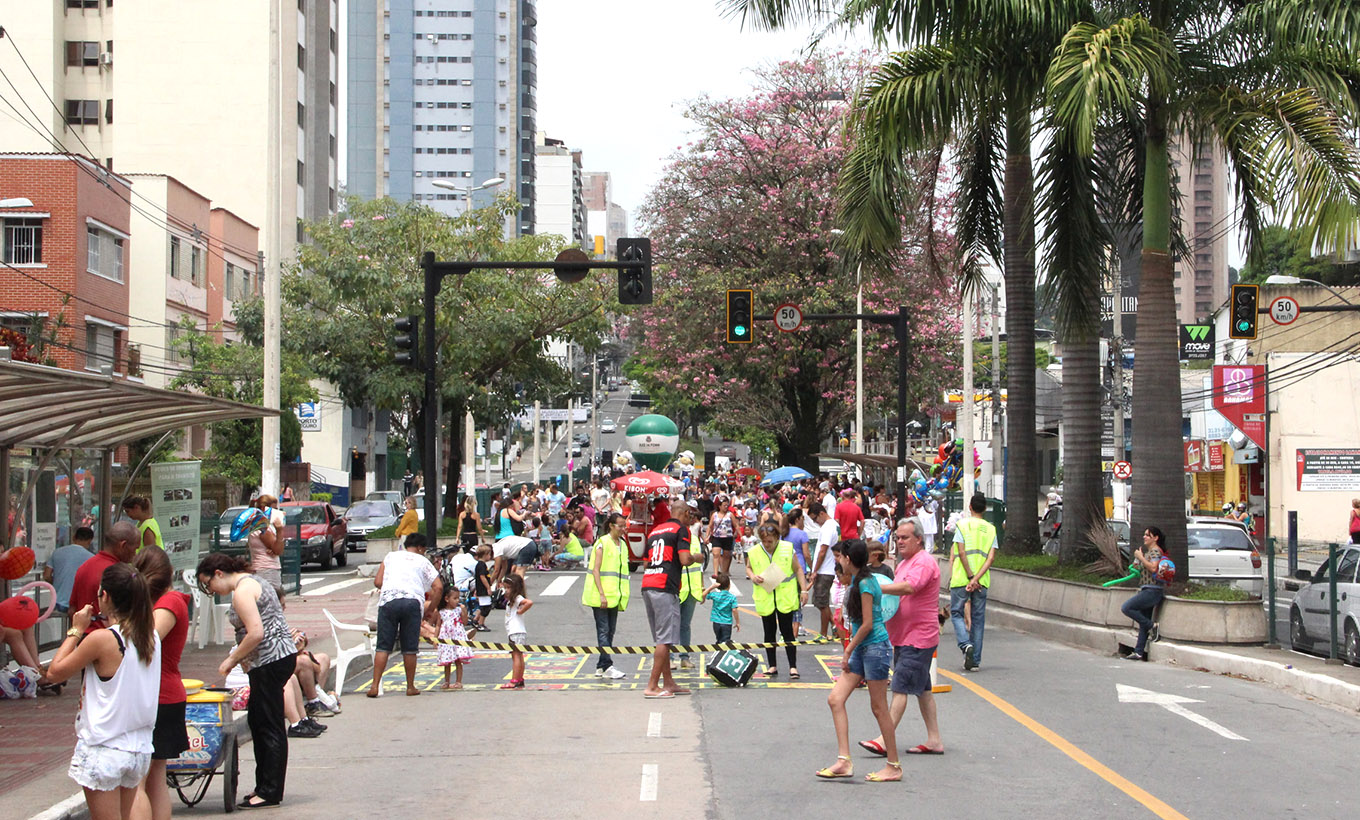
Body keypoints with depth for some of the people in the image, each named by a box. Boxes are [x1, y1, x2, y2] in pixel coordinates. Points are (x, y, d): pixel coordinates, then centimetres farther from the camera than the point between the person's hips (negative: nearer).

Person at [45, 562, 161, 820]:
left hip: (104, 751, -6)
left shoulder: (102, 639, -17)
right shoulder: (151, 637, 1)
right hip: (140, 748, 6)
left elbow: (54, 673, -8)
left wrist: (76, 631, 1)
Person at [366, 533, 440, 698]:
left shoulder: (391, 556, 24)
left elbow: (377, 582, 16)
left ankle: (375, 686, -4)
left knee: (383, 646, 2)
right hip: (413, 601, -1)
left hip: (388, 599, 1)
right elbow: (438, 588, 10)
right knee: (410, 648, 7)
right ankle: (410, 687, 13)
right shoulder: (423, 561, 20)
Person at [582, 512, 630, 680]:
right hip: (601, 596, -7)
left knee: (610, 631, 7)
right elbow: (595, 570, -13)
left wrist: (623, 596, 16)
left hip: (614, 596, 7)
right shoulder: (602, 543, -7)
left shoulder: (622, 545, 15)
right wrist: (601, 594, -20)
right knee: (603, 631, -10)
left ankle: (601, 667, 12)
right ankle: (608, 666, -16)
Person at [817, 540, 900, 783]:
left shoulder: (865, 584, -15)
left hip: (875, 648, -9)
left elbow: (867, 625, -18)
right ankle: (844, 761, -1)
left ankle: (894, 767, 9)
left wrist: (848, 652, -10)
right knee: (835, 699, 1)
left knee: (878, 707, -1)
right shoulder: (858, 581, 12)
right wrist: (850, 653, 18)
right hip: (861, 650, 9)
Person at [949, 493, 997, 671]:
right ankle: (975, 660, 9)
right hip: (982, 581, 3)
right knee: (978, 618, 9)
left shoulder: (962, 525, -2)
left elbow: (962, 552, -12)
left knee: (956, 612, 9)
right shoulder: (990, 529, 8)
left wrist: (970, 576, -11)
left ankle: (966, 644, -15)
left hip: (961, 578, -3)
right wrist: (976, 579, -10)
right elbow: (991, 557, -3)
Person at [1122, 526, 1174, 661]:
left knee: (1126, 608, -18)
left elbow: (1153, 568, -23)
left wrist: (1140, 557, -17)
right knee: (1144, 623, 8)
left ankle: (1151, 626, -8)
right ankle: (1139, 652, 7)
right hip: (1148, 590, 10)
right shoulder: (1149, 551, 21)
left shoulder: (1155, 551, -9)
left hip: (1152, 590, -10)